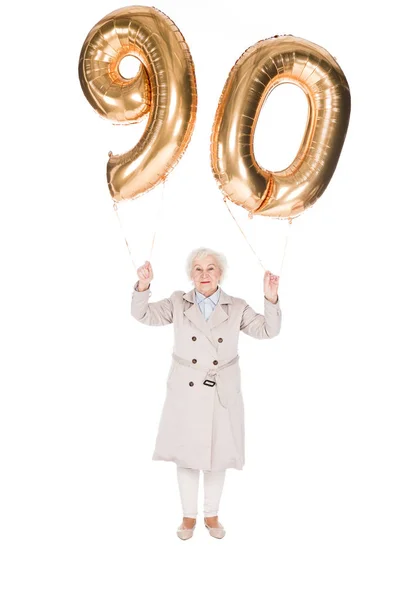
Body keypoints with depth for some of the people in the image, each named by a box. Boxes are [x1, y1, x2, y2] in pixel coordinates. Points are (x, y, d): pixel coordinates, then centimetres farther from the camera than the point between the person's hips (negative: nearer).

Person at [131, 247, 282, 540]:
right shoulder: (178, 303, 0)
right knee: (187, 456, 9)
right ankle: (189, 515, 28)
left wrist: (271, 299, -22)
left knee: (218, 456, 11)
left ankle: (212, 515, 31)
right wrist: (143, 286, -24)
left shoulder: (236, 308, 0)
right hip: (186, 393, 0)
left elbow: (268, 330, -5)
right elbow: (144, 314, -5)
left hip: (222, 395, 0)